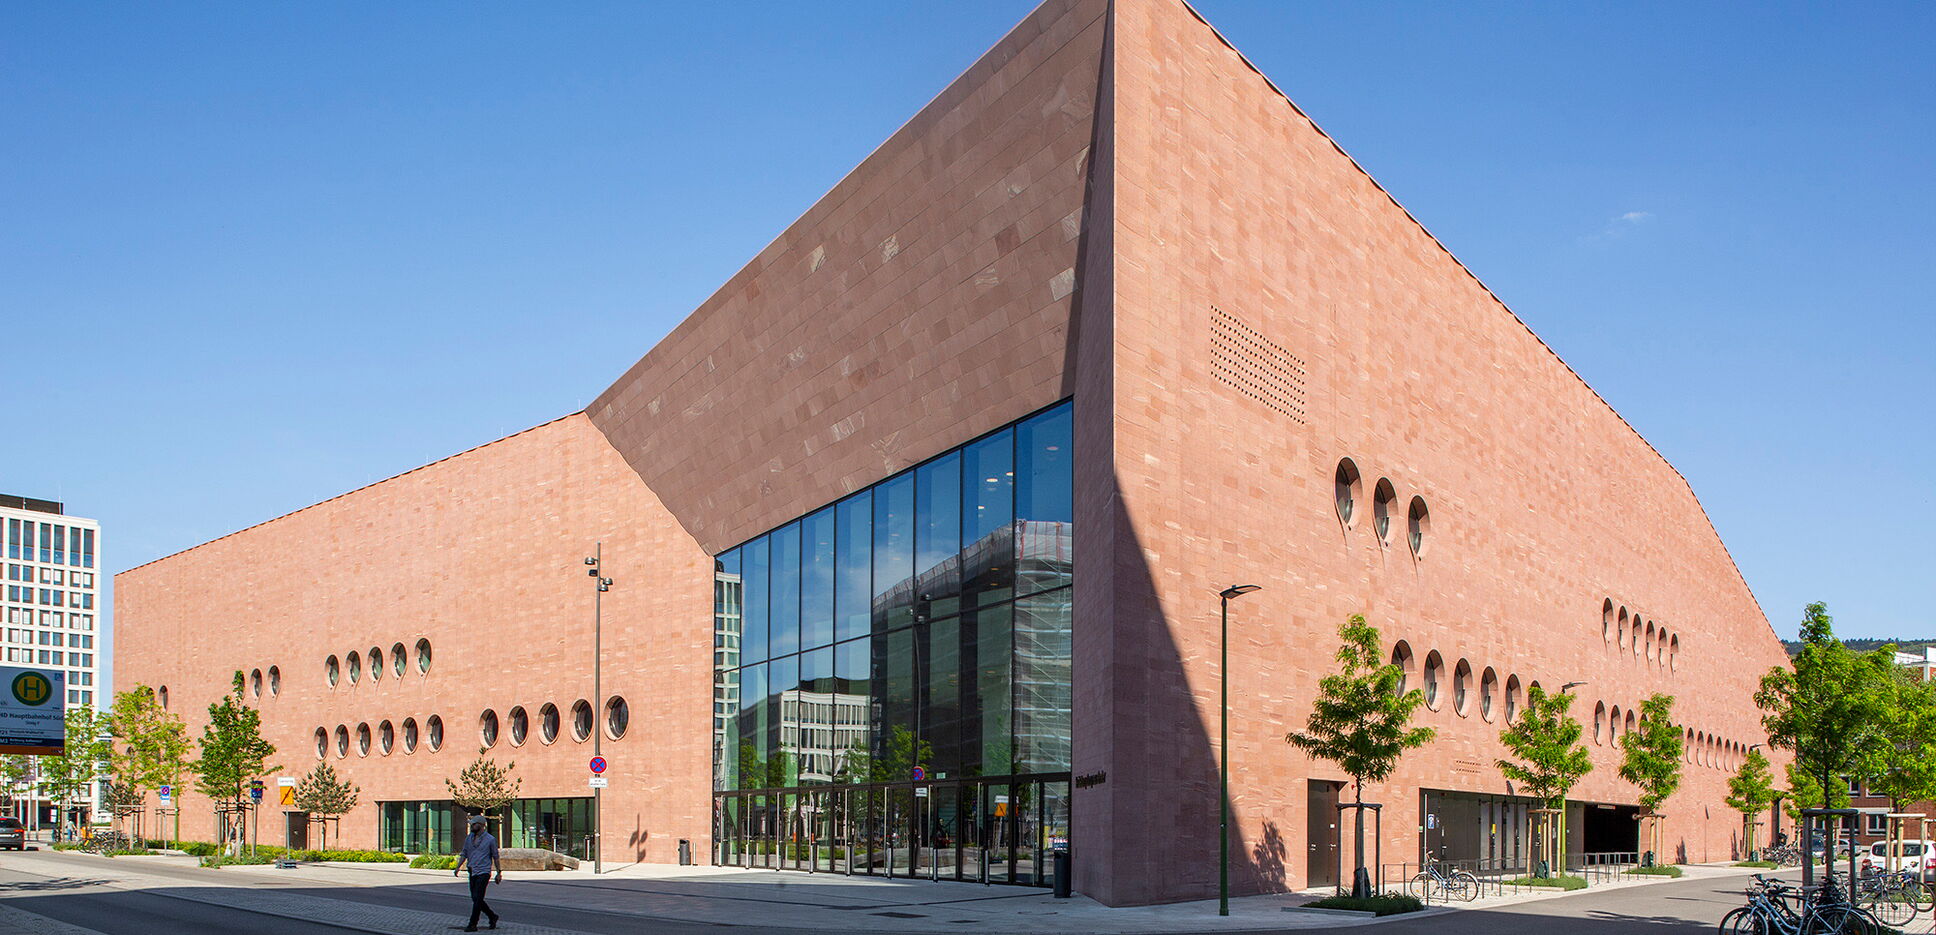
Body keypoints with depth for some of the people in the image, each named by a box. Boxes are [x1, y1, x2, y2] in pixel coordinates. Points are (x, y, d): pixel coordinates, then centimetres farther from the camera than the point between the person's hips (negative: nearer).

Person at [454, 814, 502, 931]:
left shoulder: (490, 839, -5)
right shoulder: (469, 838, 9)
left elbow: (495, 857, 1)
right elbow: (464, 854, 12)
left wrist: (499, 873, 3)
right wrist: (458, 868, -1)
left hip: (483, 873, -6)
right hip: (472, 872, 6)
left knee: (477, 899, -11)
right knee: (475, 899, 9)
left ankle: (473, 925, -6)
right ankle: (492, 917, 26)